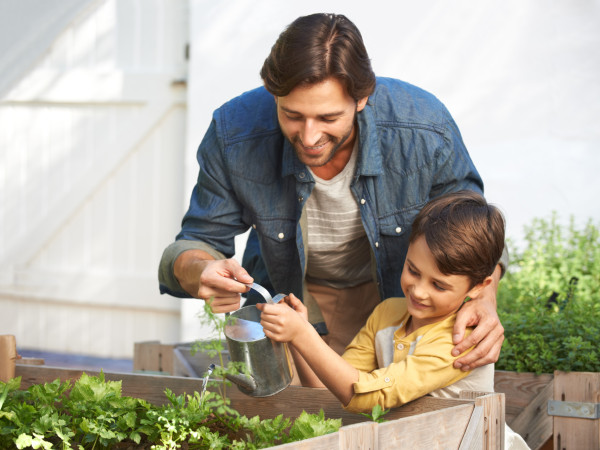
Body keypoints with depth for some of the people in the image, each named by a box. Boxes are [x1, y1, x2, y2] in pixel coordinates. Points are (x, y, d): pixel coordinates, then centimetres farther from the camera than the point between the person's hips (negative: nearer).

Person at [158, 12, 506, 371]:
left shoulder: (427, 131, -31)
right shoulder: (232, 136, -30)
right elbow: (197, 241, -16)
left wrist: (484, 299, -34)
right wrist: (202, 273, -42)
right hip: (294, 300, -3)